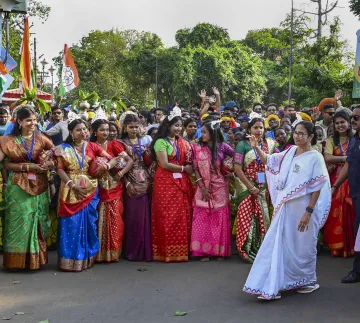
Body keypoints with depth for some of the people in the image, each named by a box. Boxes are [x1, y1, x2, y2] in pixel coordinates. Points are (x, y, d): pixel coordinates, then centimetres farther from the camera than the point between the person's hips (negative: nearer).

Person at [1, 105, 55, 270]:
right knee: (20, 221, 0)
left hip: (39, 186, 2)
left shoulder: (41, 139, 4)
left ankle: (35, 257, 18)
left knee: (37, 221, 7)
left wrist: (51, 162, -12)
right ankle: (18, 258, 10)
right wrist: (28, 166, -17)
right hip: (18, 186, -2)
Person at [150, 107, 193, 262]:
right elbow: (165, 165, -13)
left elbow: (189, 163, 16)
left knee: (182, 217, 4)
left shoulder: (183, 142, 14)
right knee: (167, 217, -2)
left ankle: (181, 250, 11)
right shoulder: (161, 142, -6)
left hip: (182, 183, 6)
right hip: (165, 183, -6)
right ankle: (166, 252, 5)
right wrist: (183, 168, -5)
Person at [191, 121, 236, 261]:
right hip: (203, 187, 1)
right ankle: (203, 251, 5)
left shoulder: (222, 146, -2)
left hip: (219, 188, -1)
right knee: (202, 220, 0)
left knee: (220, 220, 4)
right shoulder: (198, 148, 2)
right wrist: (202, 187, -9)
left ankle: (219, 251, 11)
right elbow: (196, 169, -1)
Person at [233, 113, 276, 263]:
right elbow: (237, 168, -11)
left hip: (264, 188, 4)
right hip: (248, 187, -3)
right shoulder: (243, 145, -5)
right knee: (248, 219, -2)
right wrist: (251, 187, -14)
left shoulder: (269, 144, 6)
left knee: (263, 217, 8)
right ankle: (248, 251, 9)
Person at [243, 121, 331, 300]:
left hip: (302, 208, -5)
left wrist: (308, 212, -16)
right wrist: (256, 147, 1)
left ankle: (308, 281, 28)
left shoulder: (315, 157, -9)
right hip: (285, 207, 6)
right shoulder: (290, 152, 8)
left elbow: (318, 188, -11)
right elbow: (269, 161, 17)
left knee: (303, 246, 7)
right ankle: (272, 287, 10)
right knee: (279, 244, 5)